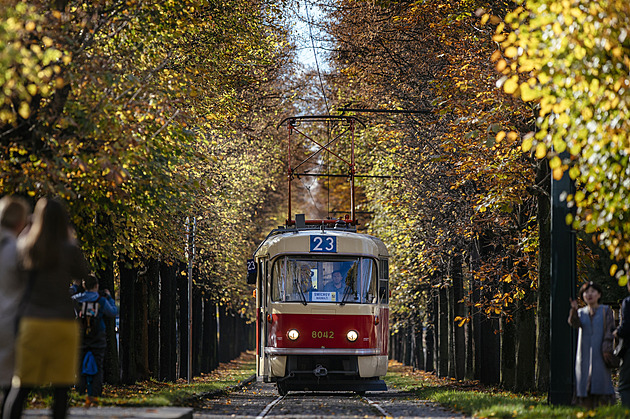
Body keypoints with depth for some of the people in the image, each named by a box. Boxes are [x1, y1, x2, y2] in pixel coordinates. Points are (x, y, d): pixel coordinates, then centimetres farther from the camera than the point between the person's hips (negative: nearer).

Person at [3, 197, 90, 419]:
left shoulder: (25, 245, 0)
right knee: (60, 388, 4)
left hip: (31, 323, 2)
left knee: (20, 386, 6)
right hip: (62, 324, -2)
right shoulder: (70, 250, -8)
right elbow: (83, 273, 8)